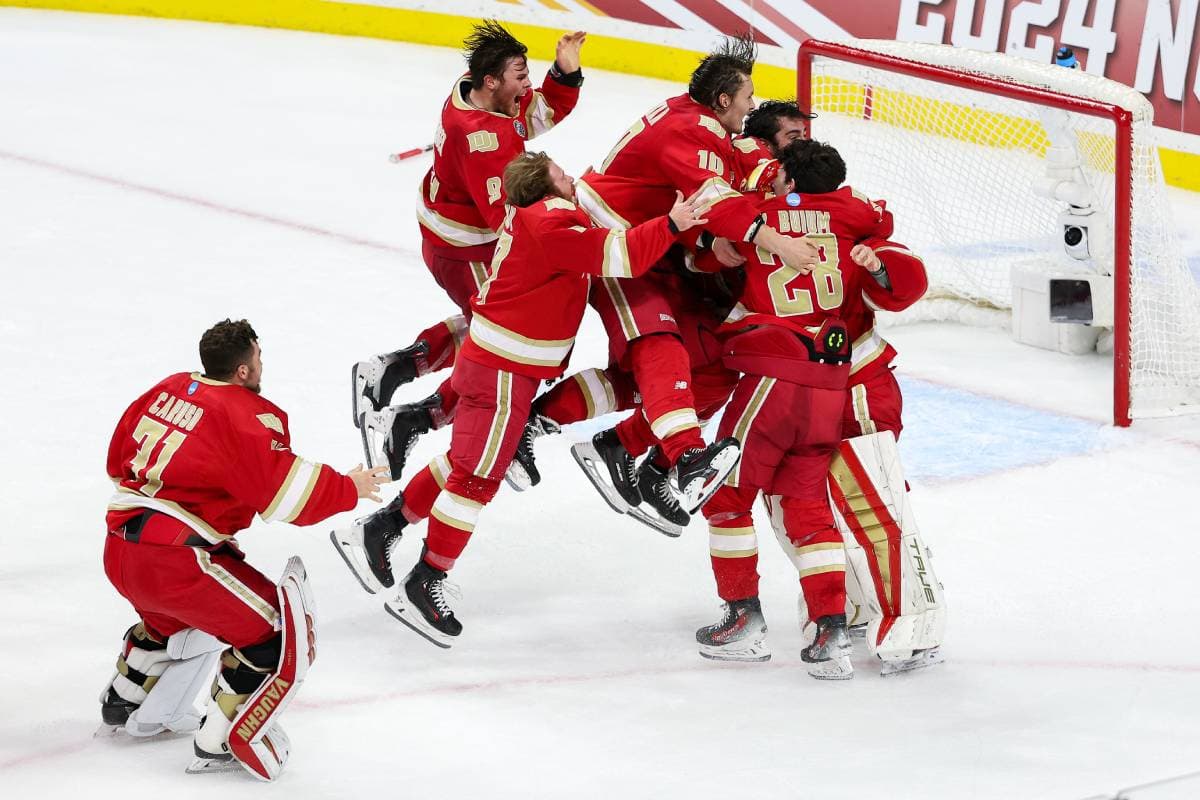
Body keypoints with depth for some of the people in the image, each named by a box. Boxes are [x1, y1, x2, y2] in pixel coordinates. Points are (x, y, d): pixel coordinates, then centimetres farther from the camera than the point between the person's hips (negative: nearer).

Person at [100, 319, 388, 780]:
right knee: (275, 631, -1)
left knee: (175, 618, 38)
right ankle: (223, 741, 0)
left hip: (119, 551, 9)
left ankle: (124, 700, 49)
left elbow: (120, 459, 22)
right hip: (174, 561, -9)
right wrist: (349, 489, 1)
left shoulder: (168, 389, 13)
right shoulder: (248, 417, -10)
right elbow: (288, 494, -14)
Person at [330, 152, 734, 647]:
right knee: (477, 476, -4)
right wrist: (670, 226, -31)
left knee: (467, 463, 19)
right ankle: (422, 588, 1)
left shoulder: (530, 215, 9)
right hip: (505, 370, -10)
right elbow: (613, 256, -29)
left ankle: (378, 530, 26)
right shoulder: (552, 224, -21)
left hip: (495, 360, 10)